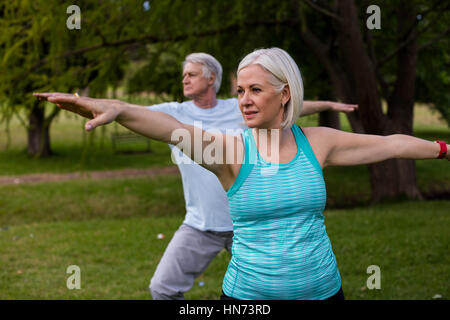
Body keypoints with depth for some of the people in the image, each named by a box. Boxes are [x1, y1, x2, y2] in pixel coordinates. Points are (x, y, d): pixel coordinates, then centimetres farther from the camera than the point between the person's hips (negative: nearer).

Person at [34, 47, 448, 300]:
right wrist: (115, 108, -45)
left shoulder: (316, 143, 2)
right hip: (249, 295, -2)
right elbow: (171, 127, -28)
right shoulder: (231, 150, -8)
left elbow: (389, 144, 14)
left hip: (323, 289, 3)